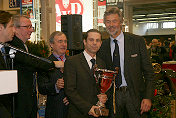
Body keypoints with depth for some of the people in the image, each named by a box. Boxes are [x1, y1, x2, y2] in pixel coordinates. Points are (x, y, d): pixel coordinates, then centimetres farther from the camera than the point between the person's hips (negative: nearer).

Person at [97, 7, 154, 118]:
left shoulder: (137, 41, -3)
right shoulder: (103, 46, 5)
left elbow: (148, 71, -3)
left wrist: (148, 97, -10)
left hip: (134, 95, -2)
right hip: (113, 96, 2)